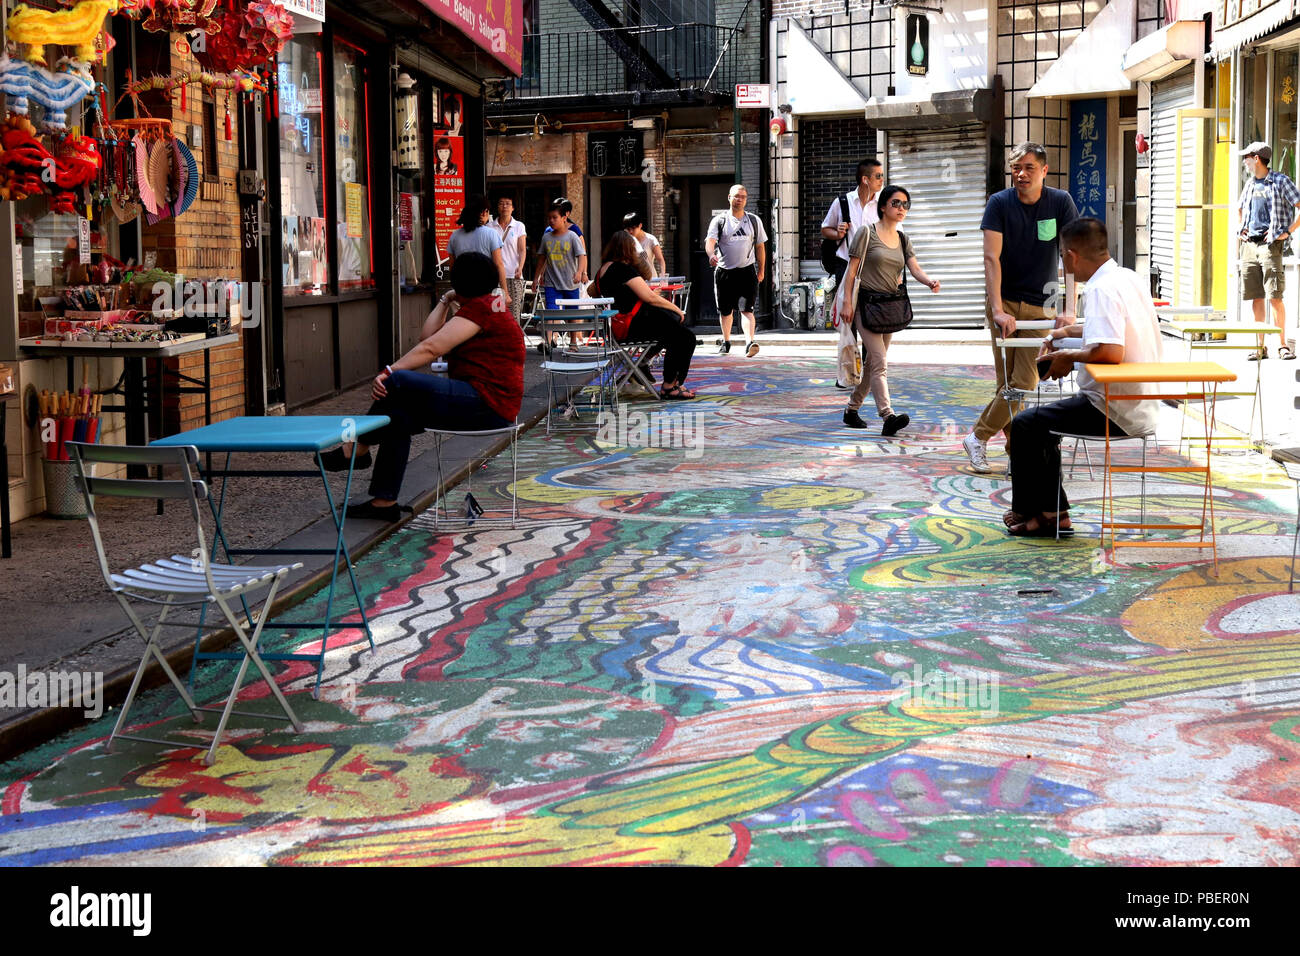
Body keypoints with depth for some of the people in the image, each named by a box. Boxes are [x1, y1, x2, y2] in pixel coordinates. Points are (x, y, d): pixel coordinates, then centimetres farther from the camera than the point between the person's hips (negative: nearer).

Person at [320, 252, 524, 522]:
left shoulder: (480, 308, -9)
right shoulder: (484, 308, 24)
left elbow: (431, 348, -16)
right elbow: (428, 339, 17)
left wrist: (389, 372, -17)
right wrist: (445, 302, 19)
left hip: (487, 405, -11)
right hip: (483, 404, 11)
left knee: (399, 382, -19)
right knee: (398, 415, 5)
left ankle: (357, 449, -1)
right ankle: (384, 501, 2)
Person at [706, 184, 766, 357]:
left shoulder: (754, 221, 10)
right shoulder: (719, 220, 3)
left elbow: (760, 246, 17)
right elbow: (710, 241, -11)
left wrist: (761, 270, 14)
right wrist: (712, 255, -32)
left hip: (747, 271, 0)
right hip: (724, 271, 0)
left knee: (746, 309, -15)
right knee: (725, 310, 10)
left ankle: (750, 342, -28)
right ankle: (726, 342, 29)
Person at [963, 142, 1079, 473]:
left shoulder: (1060, 202, -2)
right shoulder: (1000, 203, -5)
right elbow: (991, 257, -12)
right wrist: (998, 310, -23)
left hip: (1041, 307, 1)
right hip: (1004, 303, -1)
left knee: (1025, 384, -8)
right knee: (1007, 383, -3)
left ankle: (978, 439, 5)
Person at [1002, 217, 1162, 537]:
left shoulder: (1102, 289, -21)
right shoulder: (1128, 278, 10)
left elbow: (1110, 351, -34)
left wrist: (1069, 356, -17)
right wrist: (1068, 331, 24)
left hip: (1113, 413, -11)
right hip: (1139, 406, 11)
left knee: (1024, 426, -5)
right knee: (1042, 421, 24)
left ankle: (1028, 511, 11)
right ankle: (1053, 512, 23)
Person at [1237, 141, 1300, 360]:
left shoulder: (1280, 181, -2)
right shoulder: (1250, 184, 17)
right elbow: (1239, 209, 36)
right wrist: (1240, 229, 20)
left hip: (1270, 244, -6)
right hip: (1249, 244, 6)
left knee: (1275, 297, -10)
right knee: (1255, 298, 4)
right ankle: (1260, 346, 8)